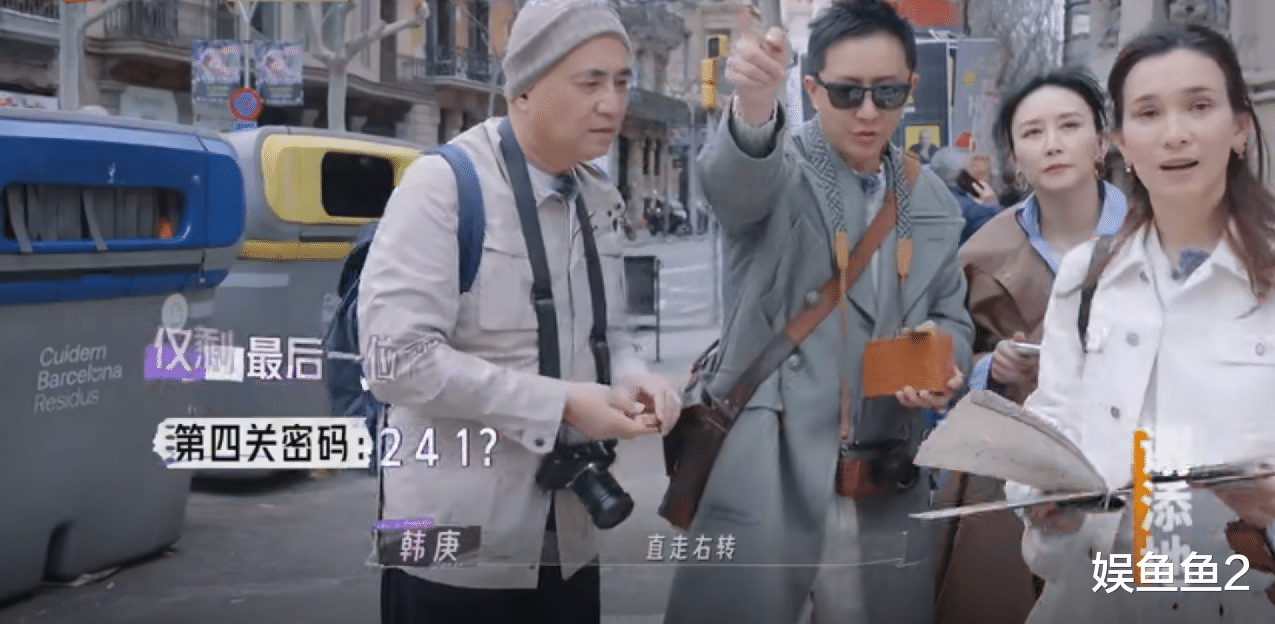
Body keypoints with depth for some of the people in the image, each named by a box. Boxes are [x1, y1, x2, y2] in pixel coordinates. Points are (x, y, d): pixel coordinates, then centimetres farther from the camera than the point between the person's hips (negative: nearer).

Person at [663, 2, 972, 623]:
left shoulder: (933, 202, 11)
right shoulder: (776, 169, -4)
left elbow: (951, 316, 19)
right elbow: (733, 176, -28)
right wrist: (754, 104, -51)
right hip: (765, 484, -4)